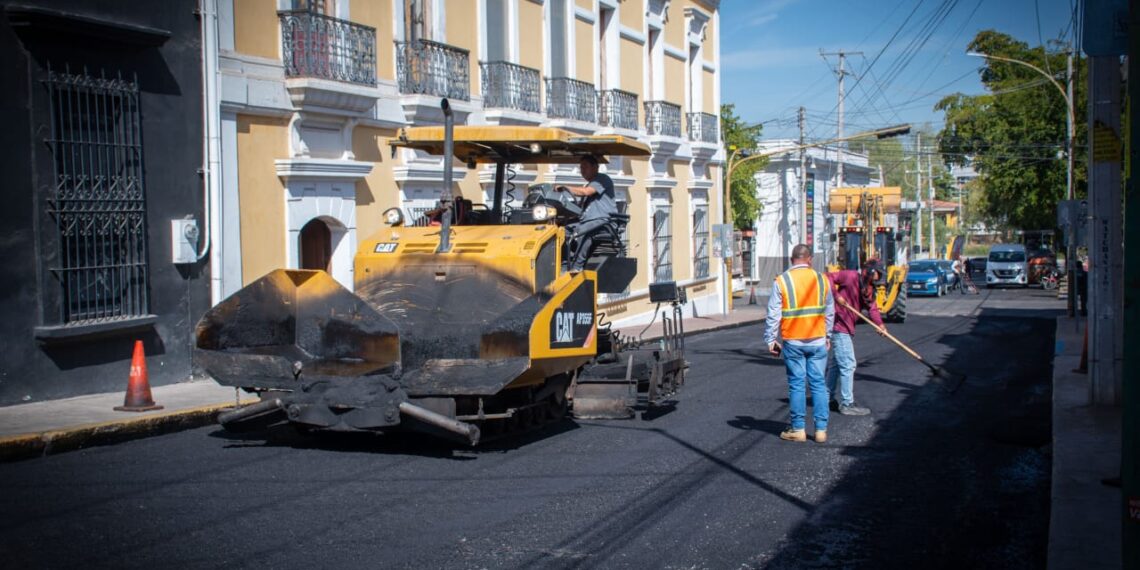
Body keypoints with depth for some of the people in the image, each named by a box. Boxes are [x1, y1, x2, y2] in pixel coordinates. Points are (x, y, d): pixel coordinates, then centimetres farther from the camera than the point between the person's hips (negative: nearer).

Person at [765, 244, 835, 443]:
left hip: (793, 342, -2)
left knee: (796, 384, 5)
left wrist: (771, 340, 3)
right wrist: (828, 336, 22)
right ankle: (821, 429, 9)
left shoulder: (781, 281, -6)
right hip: (818, 341, 2)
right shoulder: (821, 279, 3)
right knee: (818, 383, 7)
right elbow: (830, 312, 11)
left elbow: (773, 315, -6)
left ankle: (797, 429, 9)